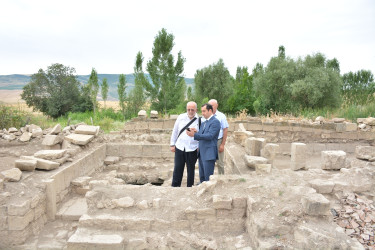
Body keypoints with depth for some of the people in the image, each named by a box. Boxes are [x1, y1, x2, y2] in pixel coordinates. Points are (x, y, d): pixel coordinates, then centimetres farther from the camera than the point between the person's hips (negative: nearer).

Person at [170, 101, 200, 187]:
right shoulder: (181, 117, 4)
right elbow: (175, 131, 11)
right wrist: (172, 144, 11)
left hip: (192, 149, -2)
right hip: (179, 147, 2)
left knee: (191, 169, 10)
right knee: (177, 168, 7)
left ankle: (190, 187, 25)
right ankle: (175, 186, 19)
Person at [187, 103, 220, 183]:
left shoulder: (215, 122, -9)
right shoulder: (203, 123, 18)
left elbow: (209, 136, -19)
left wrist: (194, 135, -25)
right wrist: (196, 132, -6)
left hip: (209, 154, -9)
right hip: (202, 153, 9)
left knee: (208, 179, -4)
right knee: (202, 177, 15)